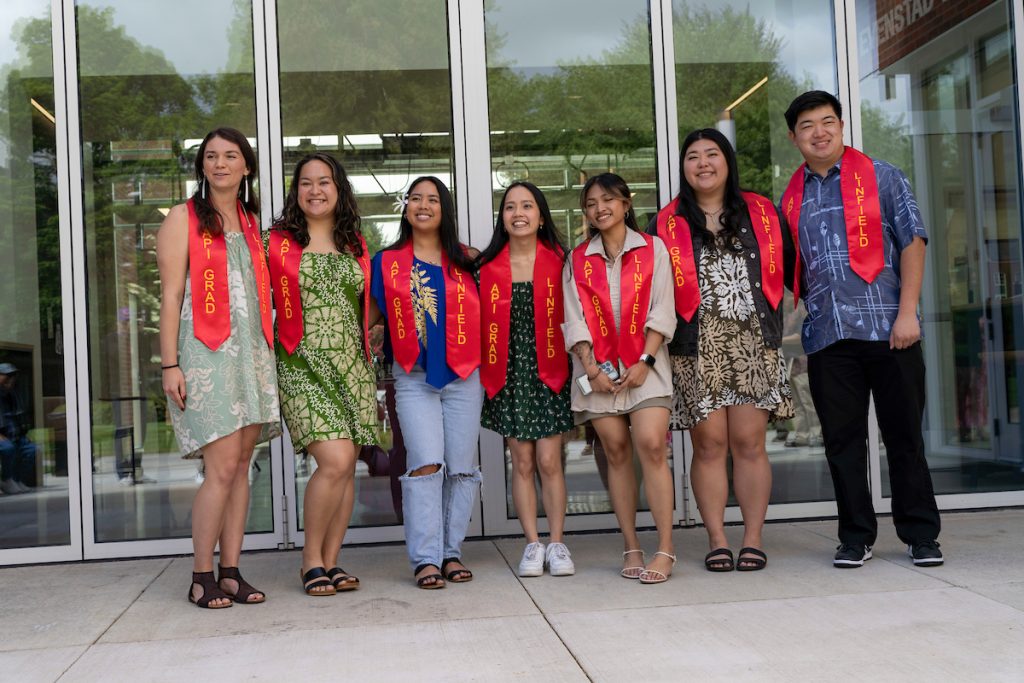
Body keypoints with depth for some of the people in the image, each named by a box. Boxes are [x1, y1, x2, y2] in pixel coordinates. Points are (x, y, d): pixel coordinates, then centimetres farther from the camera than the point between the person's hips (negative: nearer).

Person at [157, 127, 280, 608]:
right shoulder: (183, 218, 3)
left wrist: (267, 350, 12)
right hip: (206, 351, -5)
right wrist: (170, 365, -10)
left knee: (241, 465, 3)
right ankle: (202, 578, 1)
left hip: (252, 350, 5)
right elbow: (170, 295, -3)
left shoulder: (250, 222, 18)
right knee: (222, 467, -11)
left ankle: (231, 573, 9)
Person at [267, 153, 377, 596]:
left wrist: (370, 355, 14)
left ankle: (331, 563, 15)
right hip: (303, 365, -5)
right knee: (336, 461, -17)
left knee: (347, 468, 3)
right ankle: (311, 560, 2)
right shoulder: (278, 243, 2)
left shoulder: (356, 245, 15)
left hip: (352, 365, 5)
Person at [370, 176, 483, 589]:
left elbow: (482, 314, 18)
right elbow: (376, 318, 11)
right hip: (413, 377, -1)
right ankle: (425, 559, -7)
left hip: (463, 376, 2)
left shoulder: (465, 261, 10)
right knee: (426, 464, -11)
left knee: (462, 467, 2)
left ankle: (451, 552, 13)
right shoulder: (387, 262, 10)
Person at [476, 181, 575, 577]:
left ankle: (557, 544, 9)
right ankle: (533, 544, 12)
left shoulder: (558, 261, 2)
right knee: (522, 462, 4)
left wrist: (576, 365, -4)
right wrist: (483, 374, -3)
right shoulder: (487, 267, 3)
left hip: (548, 373, -1)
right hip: (508, 375, 1)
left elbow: (571, 317, 4)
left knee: (549, 461, -2)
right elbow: (479, 323, 4)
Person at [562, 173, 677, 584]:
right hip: (598, 366, 2)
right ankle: (631, 548, 6)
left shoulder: (652, 249, 7)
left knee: (651, 445, -15)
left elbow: (662, 311, 0)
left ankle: (665, 548, -13)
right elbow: (574, 319, 5)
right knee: (616, 451, 1)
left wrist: (644, 361, -10)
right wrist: (591, 367, -7)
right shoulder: (577, 260, 13)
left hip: (644, 363, -2)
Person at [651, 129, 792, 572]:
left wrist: (774, 327, 7)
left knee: (749, 443, -2)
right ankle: (717, 541, 5)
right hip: (697, 349, -1)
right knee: (709, 444, -2)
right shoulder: (669, 223, 8)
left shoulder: (761, 213, 12)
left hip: (752, 346, 1)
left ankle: (753, 540, 6)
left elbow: (783, 270, 15)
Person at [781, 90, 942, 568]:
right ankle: (855, 536, 15)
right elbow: (788, 269, 18)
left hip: (886, 328, -3)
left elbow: (912, 241, -2)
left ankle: (921, 534, 14)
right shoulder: (791, 198, 13)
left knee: (904, 435, 3)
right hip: (826, 335, 3)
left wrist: (907, 311, -11)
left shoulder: (880, 177, 4)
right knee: (842, 440, 5)